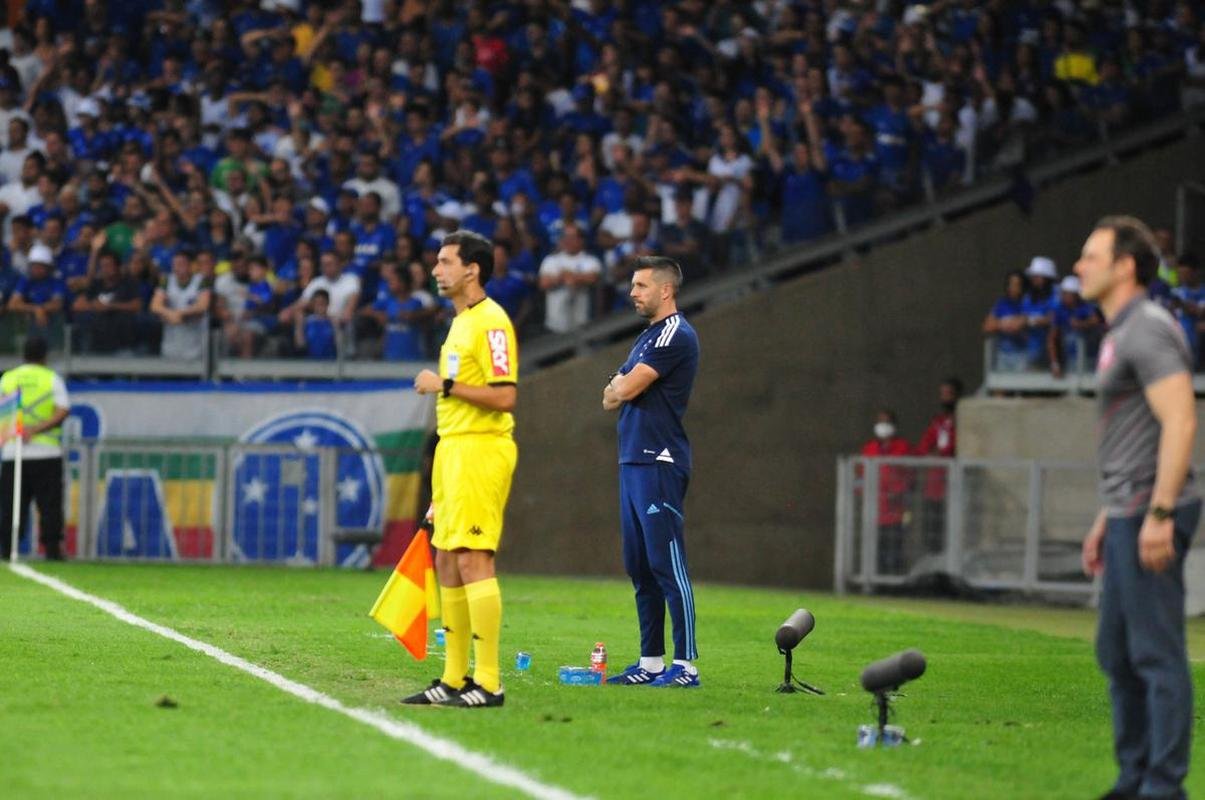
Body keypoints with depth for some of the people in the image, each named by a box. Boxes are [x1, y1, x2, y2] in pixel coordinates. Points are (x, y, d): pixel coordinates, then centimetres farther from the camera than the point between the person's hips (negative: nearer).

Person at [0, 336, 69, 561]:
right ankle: (52, 547, -2)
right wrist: (36, 429, -13)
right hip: (47, 452, -1)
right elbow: (62, 412, -9)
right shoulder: (52, 378, 3)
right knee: (49, 503, 2)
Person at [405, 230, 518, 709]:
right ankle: (454, 680, 15)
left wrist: (445, 385, -16)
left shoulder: (491, 322, -12)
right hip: (453, 450, 10)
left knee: (473, 560, -12)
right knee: (446, 562, 10)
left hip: (481, 450, -10)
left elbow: (504, 397, -20)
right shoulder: (460, 322, 19)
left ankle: (488, 683, -11)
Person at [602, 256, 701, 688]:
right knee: (639, 567, 11)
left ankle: (685, 664, -13)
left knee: (667, 564, -12)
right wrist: (621, 387, -2)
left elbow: (626, 389, -15)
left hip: (660, 463, -10)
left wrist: (621, 385, 7)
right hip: (633, 460, 10)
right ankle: (651, 662, 15)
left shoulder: (676, 335, -10)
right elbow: (612, 397, 20)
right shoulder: (647, 336, 21)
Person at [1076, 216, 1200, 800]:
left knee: (1156, 653, -9)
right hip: (1129, 515, 11)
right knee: (1117, 653, 14)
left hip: (1151, 516, -11)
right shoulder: (1120, 335, 19)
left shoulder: (1147, 330, -13)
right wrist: (1107, 519, 25)